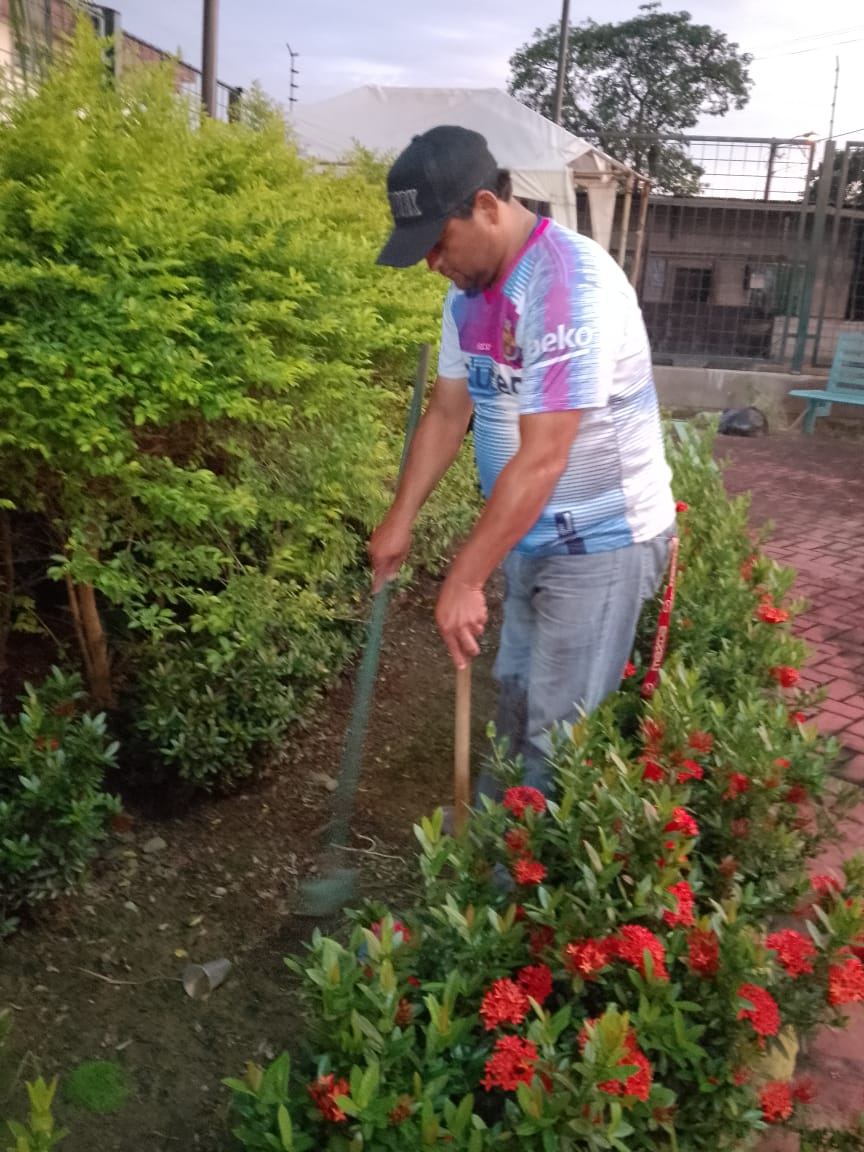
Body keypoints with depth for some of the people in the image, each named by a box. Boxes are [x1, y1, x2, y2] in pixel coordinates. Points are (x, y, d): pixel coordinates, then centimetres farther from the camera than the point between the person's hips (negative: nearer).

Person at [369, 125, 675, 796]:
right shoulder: (470, 289, 2)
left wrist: (464, 579, -25)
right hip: (532, 536, 9)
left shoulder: (571, 285, -27)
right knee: (515, 699, 22)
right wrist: (400, 522, 8)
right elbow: (447, 413, 9)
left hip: (602, 542, -8)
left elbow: (541, 460, -29)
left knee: (557, 730, 0)